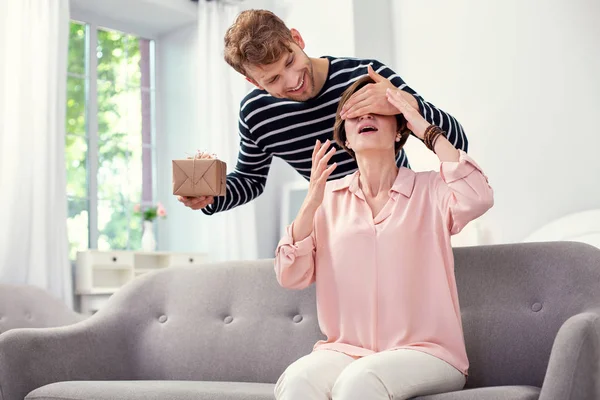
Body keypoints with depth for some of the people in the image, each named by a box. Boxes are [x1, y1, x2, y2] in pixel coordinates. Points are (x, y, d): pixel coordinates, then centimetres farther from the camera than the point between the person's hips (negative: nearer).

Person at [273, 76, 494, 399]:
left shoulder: (430, 190, 3)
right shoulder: (328, 197, 11)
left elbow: (477, 199, -21)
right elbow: (289, 277, 1)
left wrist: (427, 131, -10)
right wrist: (311, 204, -13)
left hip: (425, 353, -2)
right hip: (343, 351, 3)